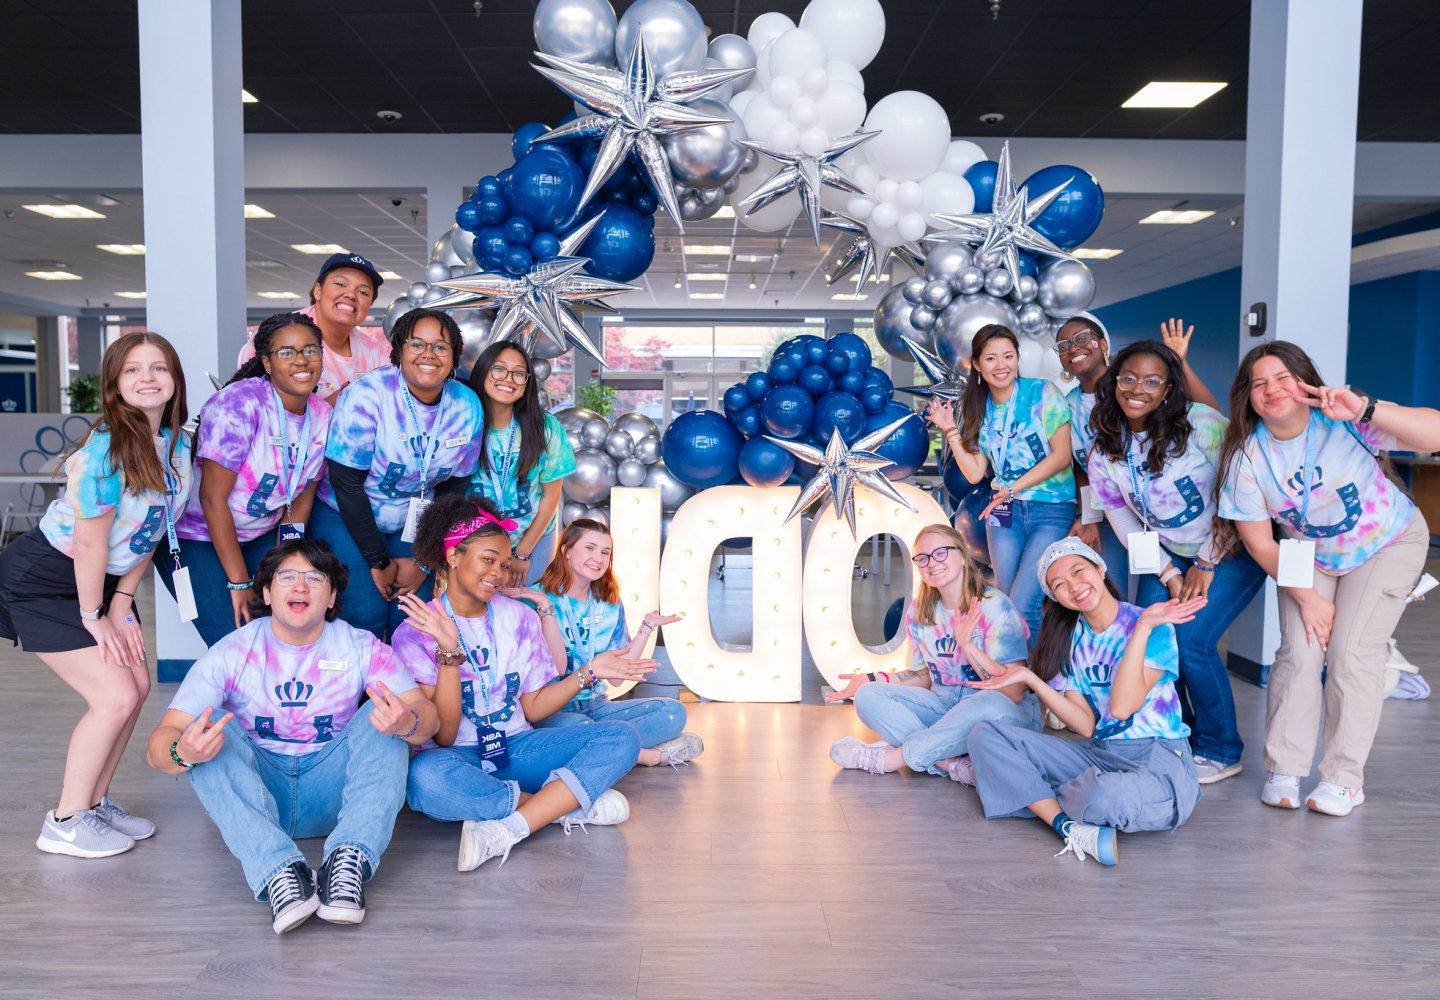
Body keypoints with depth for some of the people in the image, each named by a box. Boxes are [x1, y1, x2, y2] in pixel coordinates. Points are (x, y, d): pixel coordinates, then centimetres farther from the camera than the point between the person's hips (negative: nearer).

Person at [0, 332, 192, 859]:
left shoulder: (180, 446, -4)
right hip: (42, 580, -8)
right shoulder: (105, 448, -27)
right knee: (115, 696, -11)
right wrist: (92, 616, -13)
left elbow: (149, 531, 1)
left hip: (104, 579, 8)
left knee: (137, 685, 5)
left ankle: (94, 802, 24)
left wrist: (122, 605, 0)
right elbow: (90, 543, -22)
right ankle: (65, 823, 7)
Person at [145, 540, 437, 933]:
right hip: (254, 794, 0)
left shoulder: (362, 649, -4)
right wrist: (182, 753, -41)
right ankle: (278, 872, -39)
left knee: (382, 718, -21)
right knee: (211, 727, -24)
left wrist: (407, 721, -41)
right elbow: (160, 740, -15)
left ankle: (349, 861, -37)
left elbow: (427, 715, -15)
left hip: (331, 794, 0)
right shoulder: (231, 654, -6)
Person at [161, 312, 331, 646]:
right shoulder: (241, 403, -23)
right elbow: (212, 498, -22)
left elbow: (300, 503, 2)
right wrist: (240, 583, -20)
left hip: (261, 536, 6)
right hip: (197, 537, -6)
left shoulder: (322, 416, -4)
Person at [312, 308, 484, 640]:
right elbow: (346, 482, -17)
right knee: (366, 617, -13)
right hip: (346, 517, -3)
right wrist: (378, 562, -14)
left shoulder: (467, 406, -8)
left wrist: (424, 562, -3)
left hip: (413, 524, 4)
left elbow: (455, 486, 0)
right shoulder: (368, 394, -20)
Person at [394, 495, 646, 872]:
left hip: (515, 748, 4)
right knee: (425, 775, -40)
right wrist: (450, 653, -27)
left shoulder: (521, 618, 6)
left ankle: (507, 830, -29)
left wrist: (588, 673, -6)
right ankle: (571, 805, -22)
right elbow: (443, 736, -14)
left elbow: (533, 708, 7)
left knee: (621, 737, -16)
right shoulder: (415, 633, -7)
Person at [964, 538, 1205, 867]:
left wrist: (1144, 627, -21)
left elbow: (1121, 707, -21)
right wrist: (1029, 677, -8)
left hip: (1158, 759, -5)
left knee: (1108, 794, -41)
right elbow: (1087, 725, -1)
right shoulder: (1071, 639, 8)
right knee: (985, 735, -8)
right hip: (1098, 754, 5)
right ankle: (1070, 829, -24)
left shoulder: (1154, 627, -7)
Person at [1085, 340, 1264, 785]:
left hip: (1232, 549, -5)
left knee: (1191, 640, -18)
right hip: (1169, 558, 5)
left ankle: (1219, 751, 3)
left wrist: (1206, 564, -14)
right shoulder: (1104, 452, -5)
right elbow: (1129, 529, -1)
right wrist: (1170, 577, -10)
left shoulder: (1201, 424, -19)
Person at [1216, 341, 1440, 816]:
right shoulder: (1247, 456, -19)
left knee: (1352, 651, -12)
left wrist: (1365, 409, -49)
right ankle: (1283, 770, 2)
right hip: (1309, 555, 2)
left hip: (1388, 543, -2)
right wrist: (1307, 597, -13)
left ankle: (1344, 777, 1)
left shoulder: (1344, 422, -27)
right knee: (1300, 651, -10)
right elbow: (1260, 542, -11)